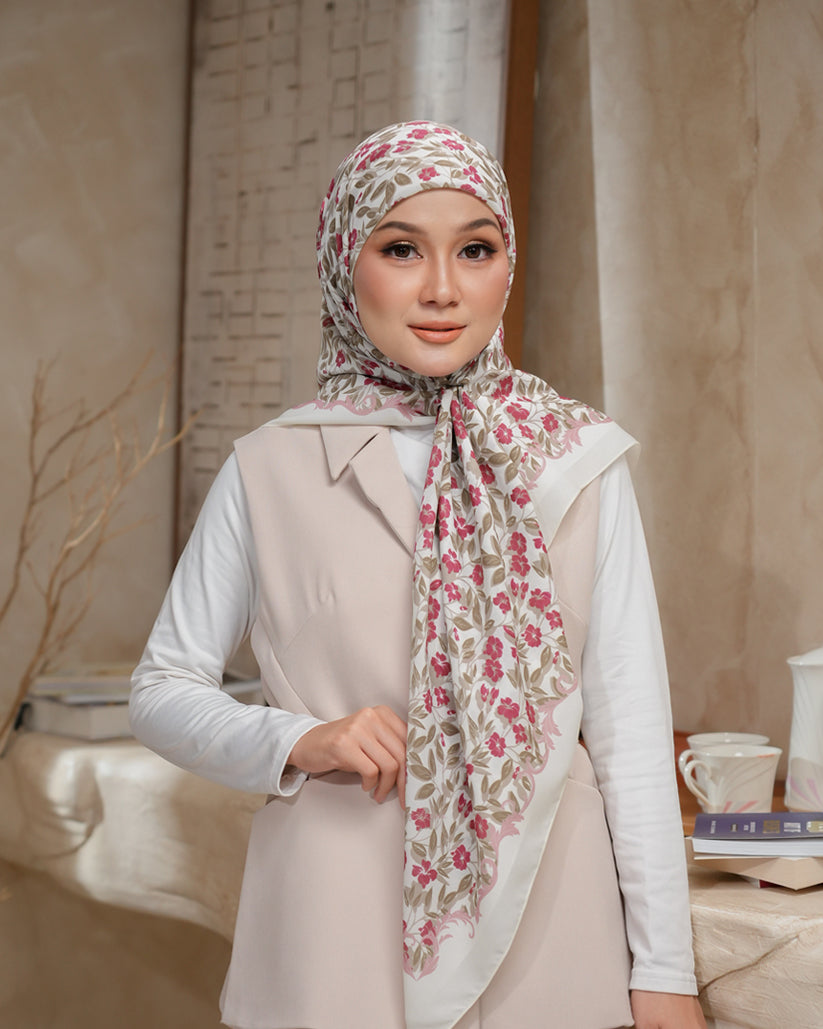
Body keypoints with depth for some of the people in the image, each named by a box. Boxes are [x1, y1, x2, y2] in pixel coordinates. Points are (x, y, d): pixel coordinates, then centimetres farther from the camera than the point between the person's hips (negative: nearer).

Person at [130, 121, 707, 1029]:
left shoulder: (579, 461, 0)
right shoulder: (270, 470, -1)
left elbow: (632, 729, 0)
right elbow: (162, 690, 6)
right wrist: (299, 742, -13)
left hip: (544, 931, 1)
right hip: (338, 928, -1)